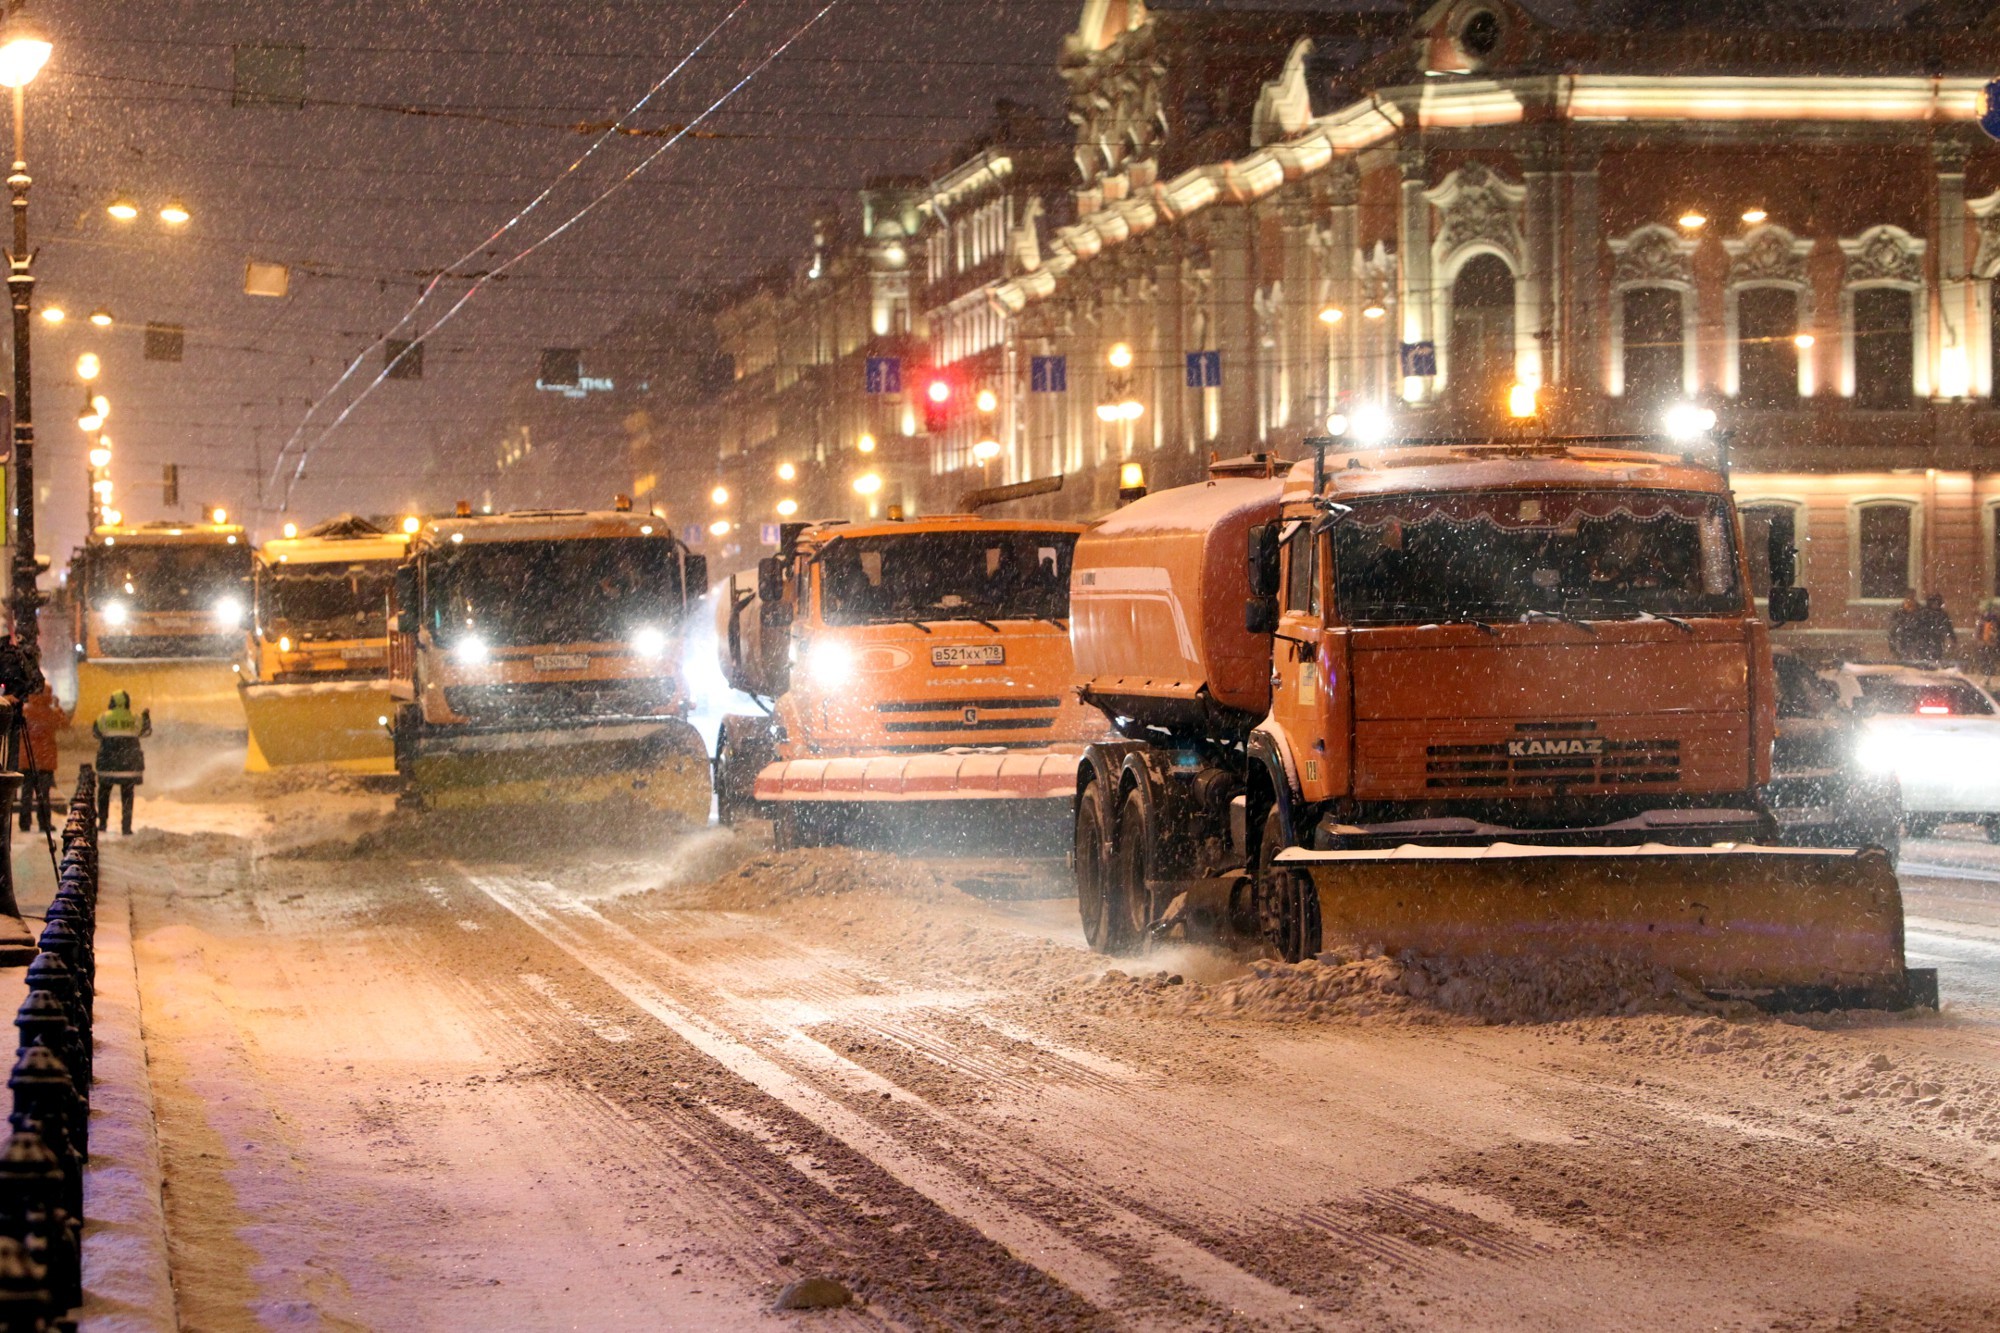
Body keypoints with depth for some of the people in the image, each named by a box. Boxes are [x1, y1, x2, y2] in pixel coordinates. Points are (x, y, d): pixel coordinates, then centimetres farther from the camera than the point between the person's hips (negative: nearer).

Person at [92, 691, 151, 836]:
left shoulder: (104, 718, -4)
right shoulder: (135, 719, 0)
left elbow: (95, 732, 9)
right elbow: (145, 732, 16)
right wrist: (147, 716, 32)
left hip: (108, 763, -1)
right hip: (129, 763, 1)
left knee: (104, 792, 16)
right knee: (127, 796, 6)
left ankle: (102, 823, 14)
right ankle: (126, 827, 0)